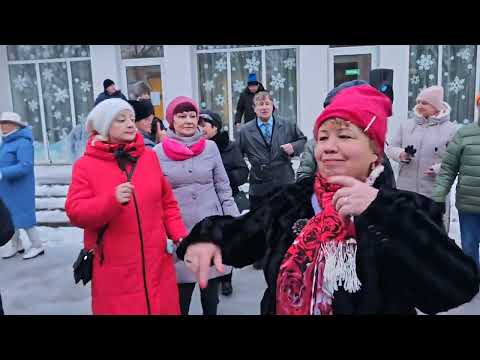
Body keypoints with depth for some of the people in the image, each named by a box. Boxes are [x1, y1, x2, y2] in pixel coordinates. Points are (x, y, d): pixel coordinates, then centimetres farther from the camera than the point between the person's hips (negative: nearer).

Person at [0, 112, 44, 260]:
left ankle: (37, 246, 13)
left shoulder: (23, 143, -18)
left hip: (19, 189, -8)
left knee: (24, 217, -1)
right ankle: (16, 245, 30)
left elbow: (25, 166, -27)